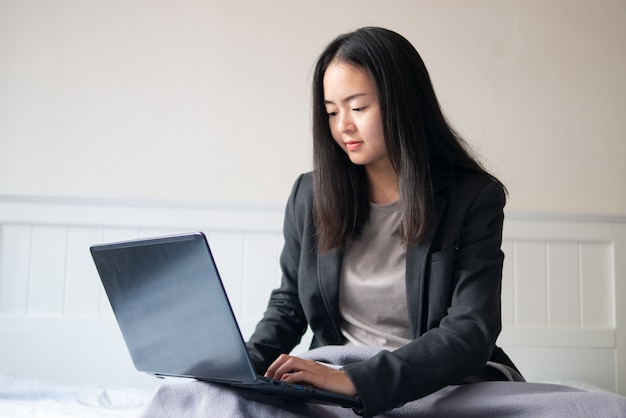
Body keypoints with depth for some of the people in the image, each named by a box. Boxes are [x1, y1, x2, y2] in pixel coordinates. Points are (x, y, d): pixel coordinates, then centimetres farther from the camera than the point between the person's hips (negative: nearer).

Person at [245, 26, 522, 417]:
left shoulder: (474, 198, -7)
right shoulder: (310, 195, 4)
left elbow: (471, 332, -17)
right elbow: (287, 305, 15)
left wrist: (355, 379, -30)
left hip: (440, 385, -1)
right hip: (329, 380, 1)